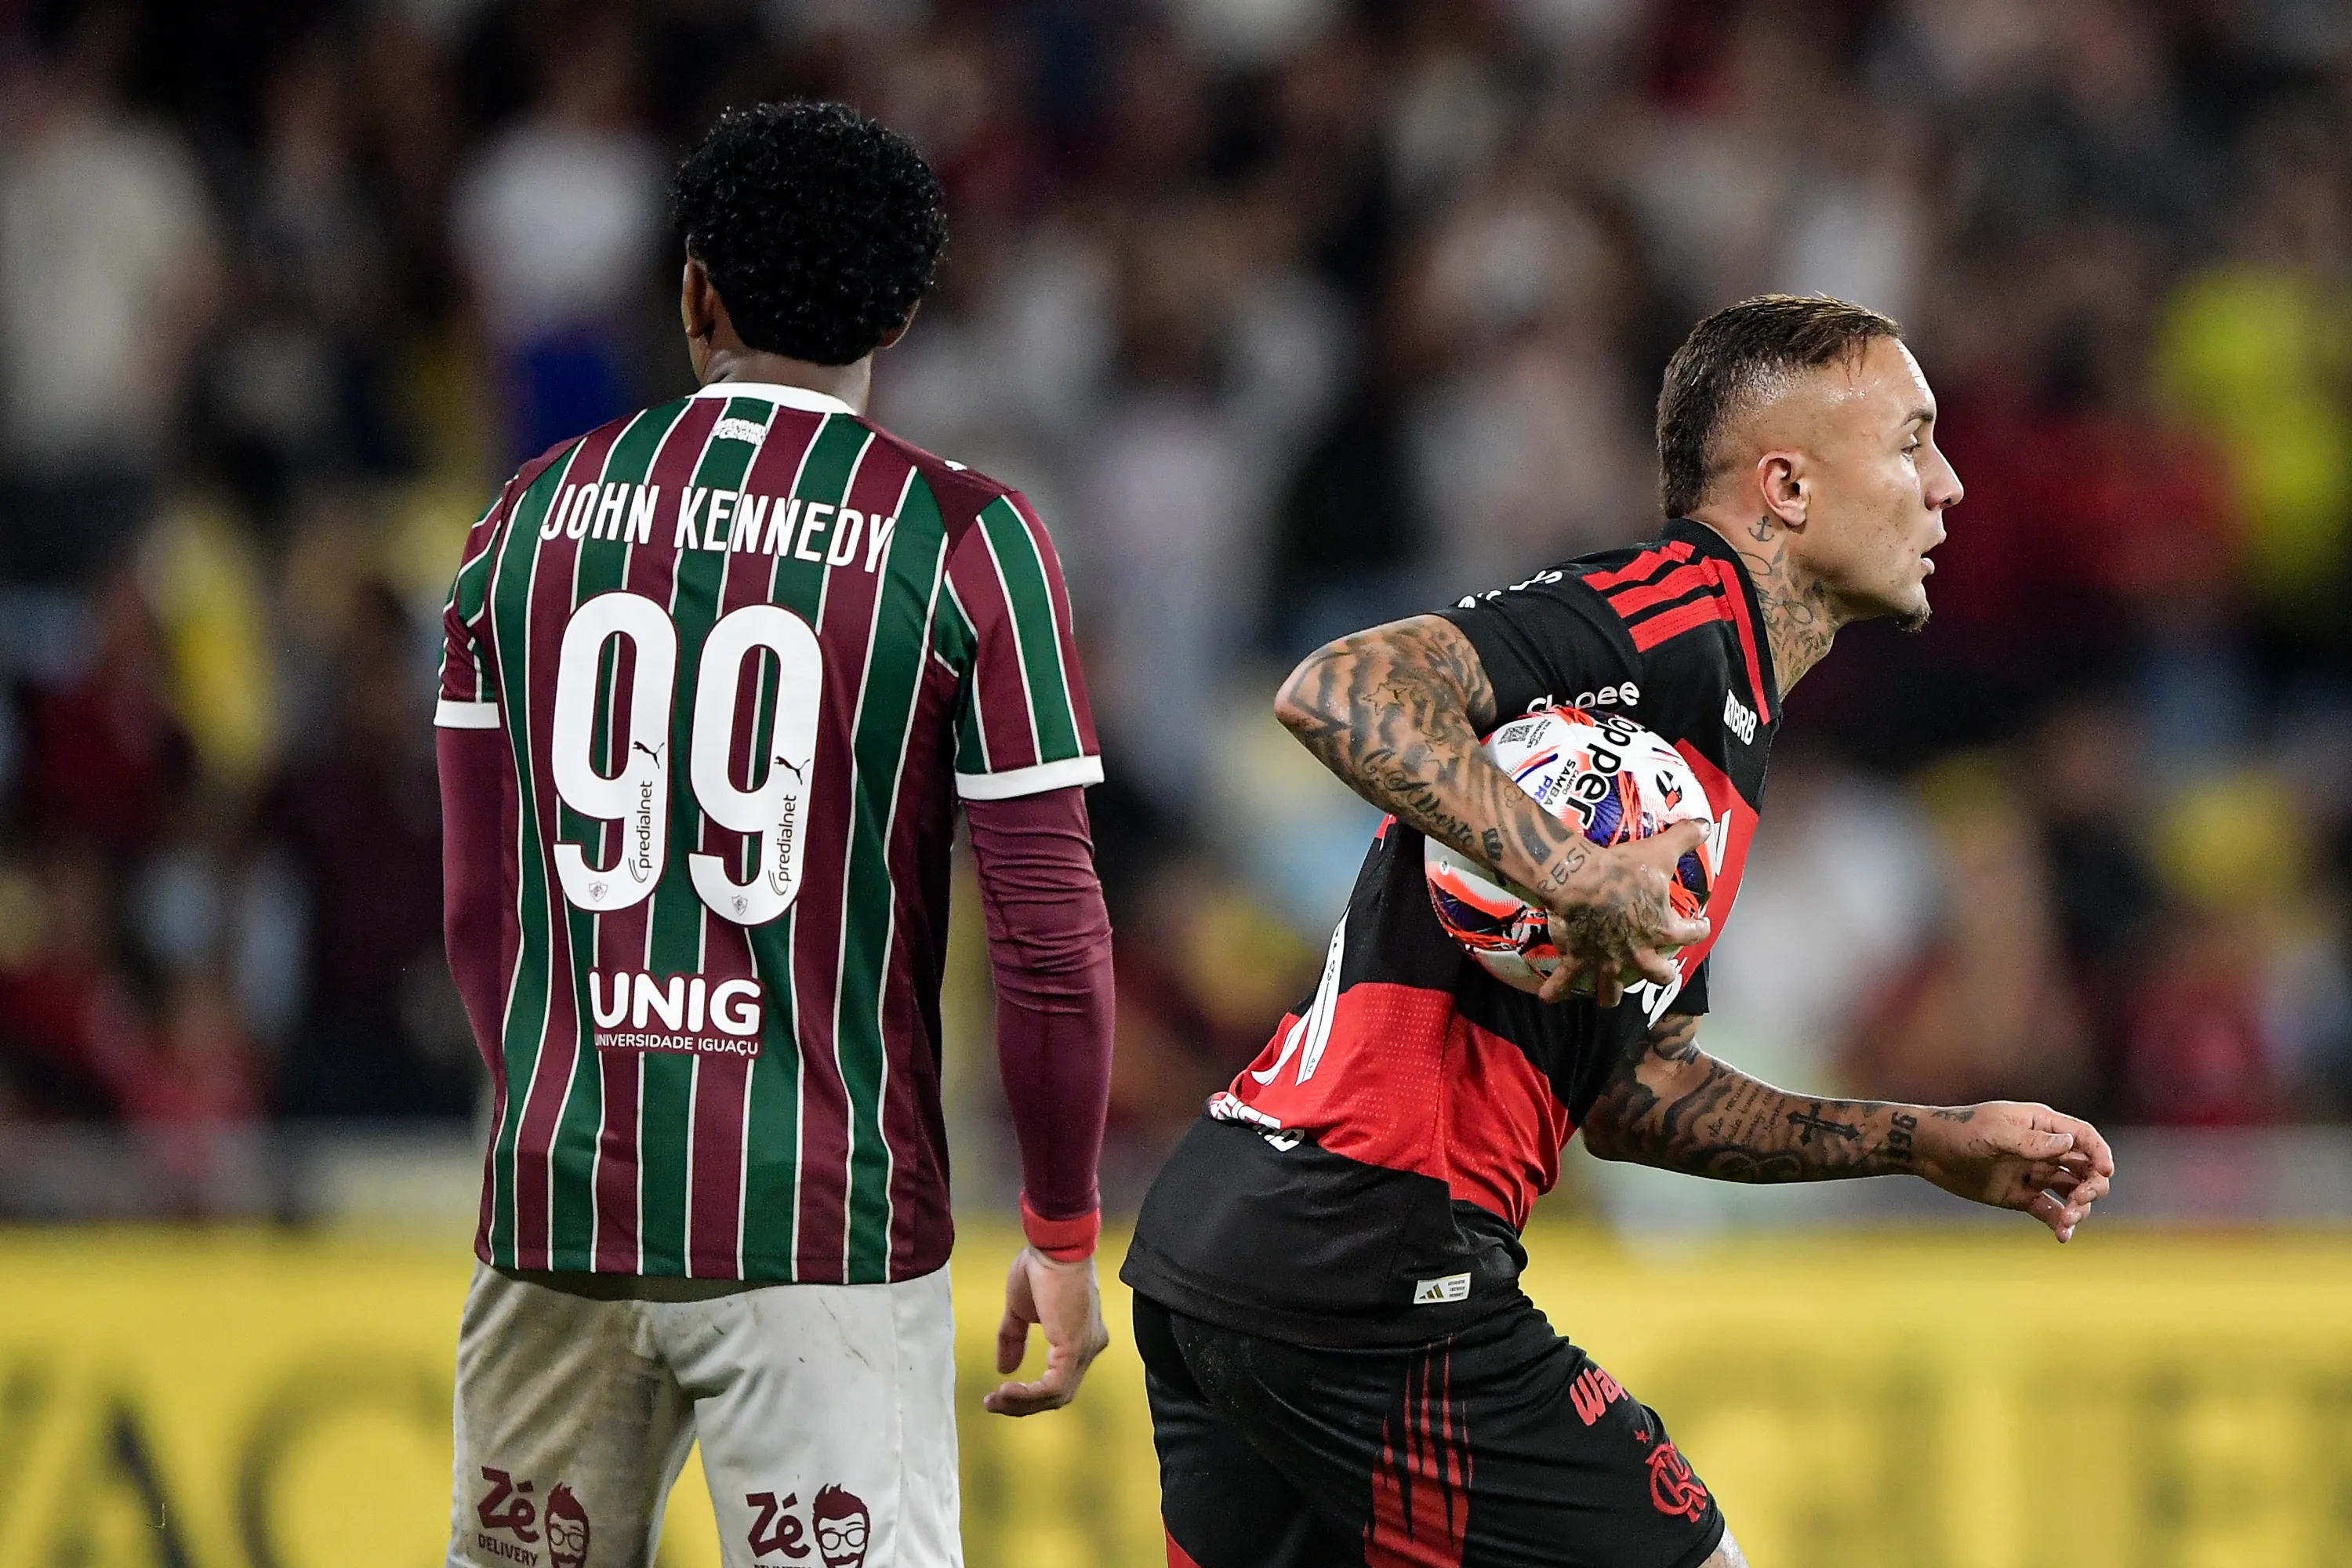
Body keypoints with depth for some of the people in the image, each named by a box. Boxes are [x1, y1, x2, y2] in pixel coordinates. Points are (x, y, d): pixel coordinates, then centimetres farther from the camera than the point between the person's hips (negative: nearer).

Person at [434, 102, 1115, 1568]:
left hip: (561, 1201, 4)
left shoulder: (534, 515, 7)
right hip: (824, 1229, -4)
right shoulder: (962, 540, -5)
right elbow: (1048, 931, -6)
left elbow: (482, 911, 13)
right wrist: (1065, 1235, 3)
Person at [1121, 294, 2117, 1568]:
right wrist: (1576, 878, -29)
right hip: (1371, 1270, -10)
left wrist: (1929, 1143, 25)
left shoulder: (1726, 743, 23)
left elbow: (1630, 1093, 27)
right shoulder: (1690, 613, -9)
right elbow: (1337, 692, -22)